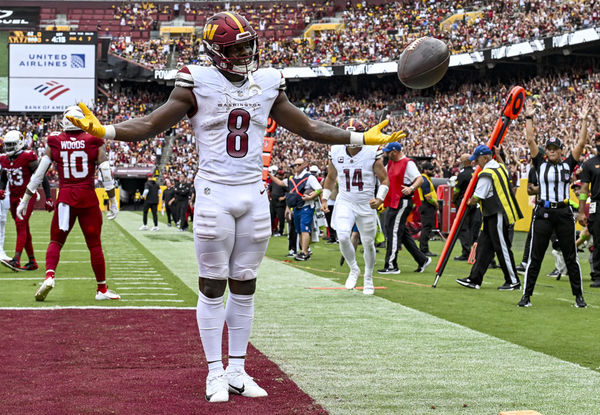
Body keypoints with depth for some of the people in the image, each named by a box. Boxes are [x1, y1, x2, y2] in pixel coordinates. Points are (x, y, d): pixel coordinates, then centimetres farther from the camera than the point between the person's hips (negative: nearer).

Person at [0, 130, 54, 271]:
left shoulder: (28, 157, -14)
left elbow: (42, 177, -10)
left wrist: (48, 198, -12)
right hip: (13, 197, 7)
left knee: (21, 224, -18)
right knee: (24, 228, 9)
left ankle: (16, 260, -26)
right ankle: (32, 262, 14)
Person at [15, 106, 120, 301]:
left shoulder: (54, 142, 3)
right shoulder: (94, 142, 0)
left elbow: (39, 173, 3)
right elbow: (106, 173, -2)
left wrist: (25, 200, 9)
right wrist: (113, 201, 6)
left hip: (65, 197, 1)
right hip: (88, 197, -1)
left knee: (56, 241, 12)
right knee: (94, 245, 8)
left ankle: (49, 276, -13)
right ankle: (102, 289, 14)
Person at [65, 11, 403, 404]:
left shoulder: (266, 84, 7)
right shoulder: (199, 83, -5)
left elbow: (307, 127, 16)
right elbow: (153, 124, -3)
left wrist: (362, 138, 13)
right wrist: (103, 130, -17)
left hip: (254, 194, 4)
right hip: (215, 194, -4)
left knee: (244, 285, 9)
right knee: (213, 286, 2)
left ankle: (237, 370, 17)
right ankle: (216, 372, 10)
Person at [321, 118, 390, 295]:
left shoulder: (372, 153, -10)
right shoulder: (336, 153, -2)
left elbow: (384, 179, -3)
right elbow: (331, 177, 16)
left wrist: (380, 198, -19)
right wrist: (325, 199, 7)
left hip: (366, 204, -1)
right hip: (345, 202, 1)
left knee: (368, 243, 7)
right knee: (343, 237, -19)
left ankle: (368, 277, 29)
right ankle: (353, 269, 7)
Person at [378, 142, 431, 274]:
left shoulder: (408, 163, -12)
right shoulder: (391, 163, 16)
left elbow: (420, 179, -20)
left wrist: (411, 188, -38)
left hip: (402, 202, -10)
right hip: (392, 203, 10)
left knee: (394, 232, -10)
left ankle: (391, 266, -8)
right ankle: (422, 259, 18)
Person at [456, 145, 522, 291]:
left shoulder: (486, 174, -17)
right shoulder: (500, 168, 12)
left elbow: (477, 197, -15)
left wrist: (470, 202, 6)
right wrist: (498, 156, 30)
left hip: (497, 215, -10)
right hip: (496, 215, 10)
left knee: (502, 248, -4)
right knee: (483, 245, 9)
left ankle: (513, 281, 3)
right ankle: (475, 279, 10)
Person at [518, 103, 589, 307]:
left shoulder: (568, 165, 7)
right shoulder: (541, 164, 6)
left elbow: (581, 144, 3)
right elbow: (530, 140, 2)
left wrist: (584, 121, 0)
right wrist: (529, 118, 1)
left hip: (564, 214, 0)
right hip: (543, 213, 0)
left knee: (571, 257, 5)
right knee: (535, 257, 1)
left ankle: (578, 296, 12)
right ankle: (527, 295, 6)